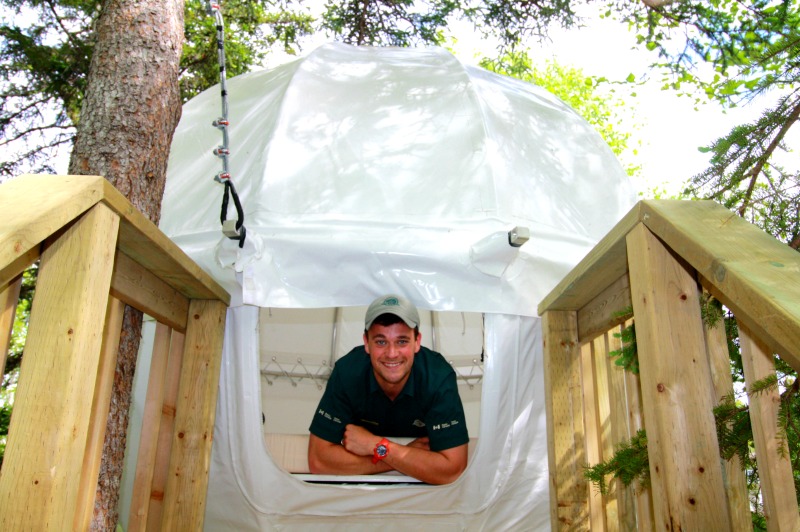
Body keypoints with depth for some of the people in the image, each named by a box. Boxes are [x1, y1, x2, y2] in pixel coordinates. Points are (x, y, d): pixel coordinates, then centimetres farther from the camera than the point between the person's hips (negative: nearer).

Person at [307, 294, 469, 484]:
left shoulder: (439, 376, -24)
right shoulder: (347, 372, -21)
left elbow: (452, 470, -26)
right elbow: (318, 461, -24)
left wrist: (377, 446, -27)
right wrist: (413, 459, -26)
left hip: (424, 485, 0)